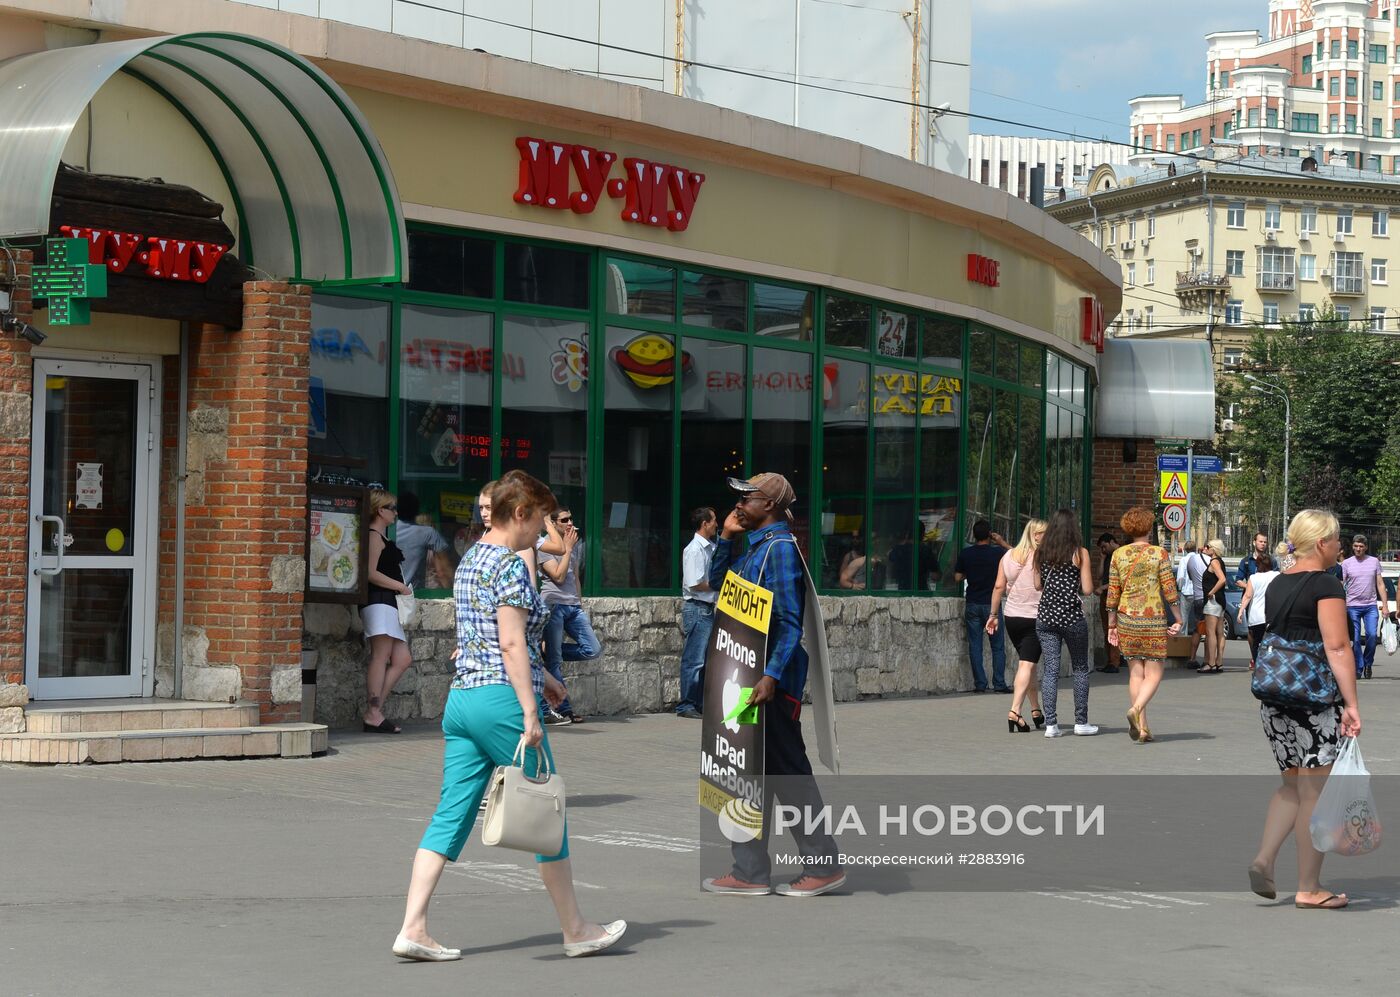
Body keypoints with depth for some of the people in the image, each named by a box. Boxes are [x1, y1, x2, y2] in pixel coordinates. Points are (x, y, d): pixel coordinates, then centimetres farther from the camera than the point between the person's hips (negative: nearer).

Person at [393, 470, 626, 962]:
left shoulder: (469, 560, 17)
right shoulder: (510, 564, -11)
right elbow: (512, 644, -18)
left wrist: (542, 676, 33)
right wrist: (530, 712, -19)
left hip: (461, 698, 9)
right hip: (501, 699, -9)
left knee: (450, 816, 5)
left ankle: (413, 928, -3)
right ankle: (576, 931, 13)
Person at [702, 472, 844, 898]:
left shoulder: (781, 547, -14)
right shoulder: (757, 546, 15)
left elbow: (790, 622, -21)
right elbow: (719, 585, 27)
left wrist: (772, 676, -28)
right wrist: (725, 538, 15)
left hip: (773, 679, -10)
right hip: (752, 673, 10)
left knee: (788, 770, -4)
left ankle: (823, 865, 4)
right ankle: (750, 871, 15)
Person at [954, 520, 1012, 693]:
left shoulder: (965, 554, -1)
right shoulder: (997, 552, -8)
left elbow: (957, 577, 5)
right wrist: (1002, 542, 13)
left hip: (972, 604, 2)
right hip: (992, 604, -2)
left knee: (975, 646, 5)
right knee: (998, 646, 6)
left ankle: (979, 684, 2)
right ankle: (999, 684, 1)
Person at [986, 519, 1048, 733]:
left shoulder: (1008, 556, 7)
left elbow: (999, 586, 7)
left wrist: (993, 614, 12)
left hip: (1011, 617, 6)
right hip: (1034, 617, -6)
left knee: (1027, 663, 17)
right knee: (1027, 665, -8)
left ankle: (1036, 710, 21)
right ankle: (1015, 711, -20)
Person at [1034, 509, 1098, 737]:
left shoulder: (1041, 553, 5)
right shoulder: (1080, 553, -5)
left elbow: (1038, 585, 12)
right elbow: (1087, 589, -6)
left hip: (1046, 616, 3)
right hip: (1072, 616, -3)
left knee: (1050, 669, 3)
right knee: (1080, 668, 11)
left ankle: (1051, 723, -2)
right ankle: (1081, 722, 13)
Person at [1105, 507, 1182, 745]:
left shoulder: (1118, 555, 3)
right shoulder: (1159, 554, -4)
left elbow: (1112, 592, 5)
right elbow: (1169, 590, -6)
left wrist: (1111, 624, 12)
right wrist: (1177, 620, 2)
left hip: (1126, 619, 3)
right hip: (1154, 621, -3)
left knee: (1135, 673, 9)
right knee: (1153, 674, 3)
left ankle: (1142, 727, 7)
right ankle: (1136, 708, -23)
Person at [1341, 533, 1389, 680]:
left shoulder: (1374, 562, 9)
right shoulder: (1346, 563, 5)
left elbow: (1380, 584, 11)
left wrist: (1385, 605, 4)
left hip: (1371, 606, 1)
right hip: (1352, 606, 0)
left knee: (1372, 635, -13)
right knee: (1356, 639, -2)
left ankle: (1368, 663, 7)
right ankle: (1359, 668, 6)